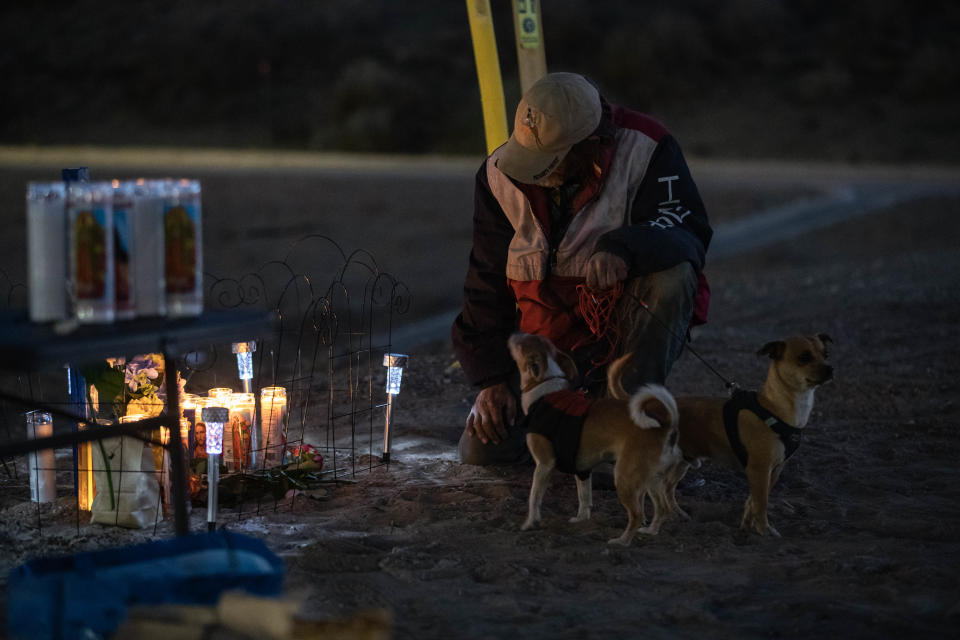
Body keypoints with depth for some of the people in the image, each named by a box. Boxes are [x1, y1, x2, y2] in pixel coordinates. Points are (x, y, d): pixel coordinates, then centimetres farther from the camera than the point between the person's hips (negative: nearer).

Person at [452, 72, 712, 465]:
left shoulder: (645, 150, -17)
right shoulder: (500, 176, -7)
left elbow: (690, 233, -26)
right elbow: (487, 283, -1)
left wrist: (623, 246, -47)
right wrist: (490, 377, -4)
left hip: (625, 324, -3)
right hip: (550, 336, 3)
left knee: (672, 277, -36)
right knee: (483, 451, -10)